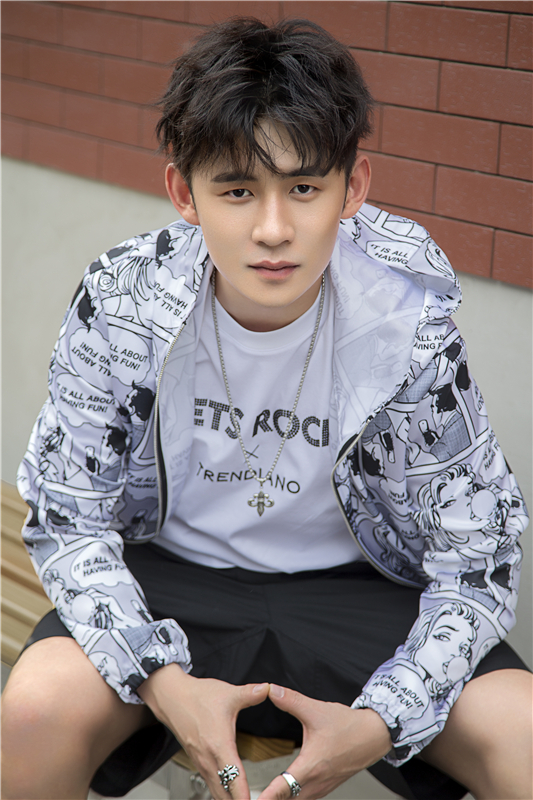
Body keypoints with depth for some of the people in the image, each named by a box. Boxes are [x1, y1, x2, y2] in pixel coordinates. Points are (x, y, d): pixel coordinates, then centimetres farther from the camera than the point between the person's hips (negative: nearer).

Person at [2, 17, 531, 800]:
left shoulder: (408, 323, -18)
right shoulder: (122, 303, -16)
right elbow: (67, 517, -8)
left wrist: (379, 723, -27)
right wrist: (163, 682, -24)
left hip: (356, 588, 0)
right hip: (171, 578, 0)